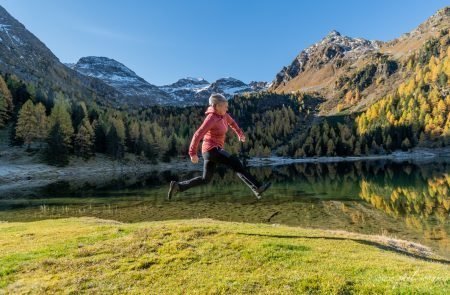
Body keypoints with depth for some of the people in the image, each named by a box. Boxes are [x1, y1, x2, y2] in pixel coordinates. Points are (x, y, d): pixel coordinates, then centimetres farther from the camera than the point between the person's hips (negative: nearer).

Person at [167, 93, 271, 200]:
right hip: (212, 150, -10)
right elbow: (197, 135, -20)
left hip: (212, 151, 10)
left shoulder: (222, 114, 7)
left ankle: (178, 186, 17)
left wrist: (239, 133, 25)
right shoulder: (211, 118, -18)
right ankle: (257, 188, -17)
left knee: (205, 179, 14)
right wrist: (193, 153, -18)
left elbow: (231, 122, 30)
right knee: (237, 165, -15)